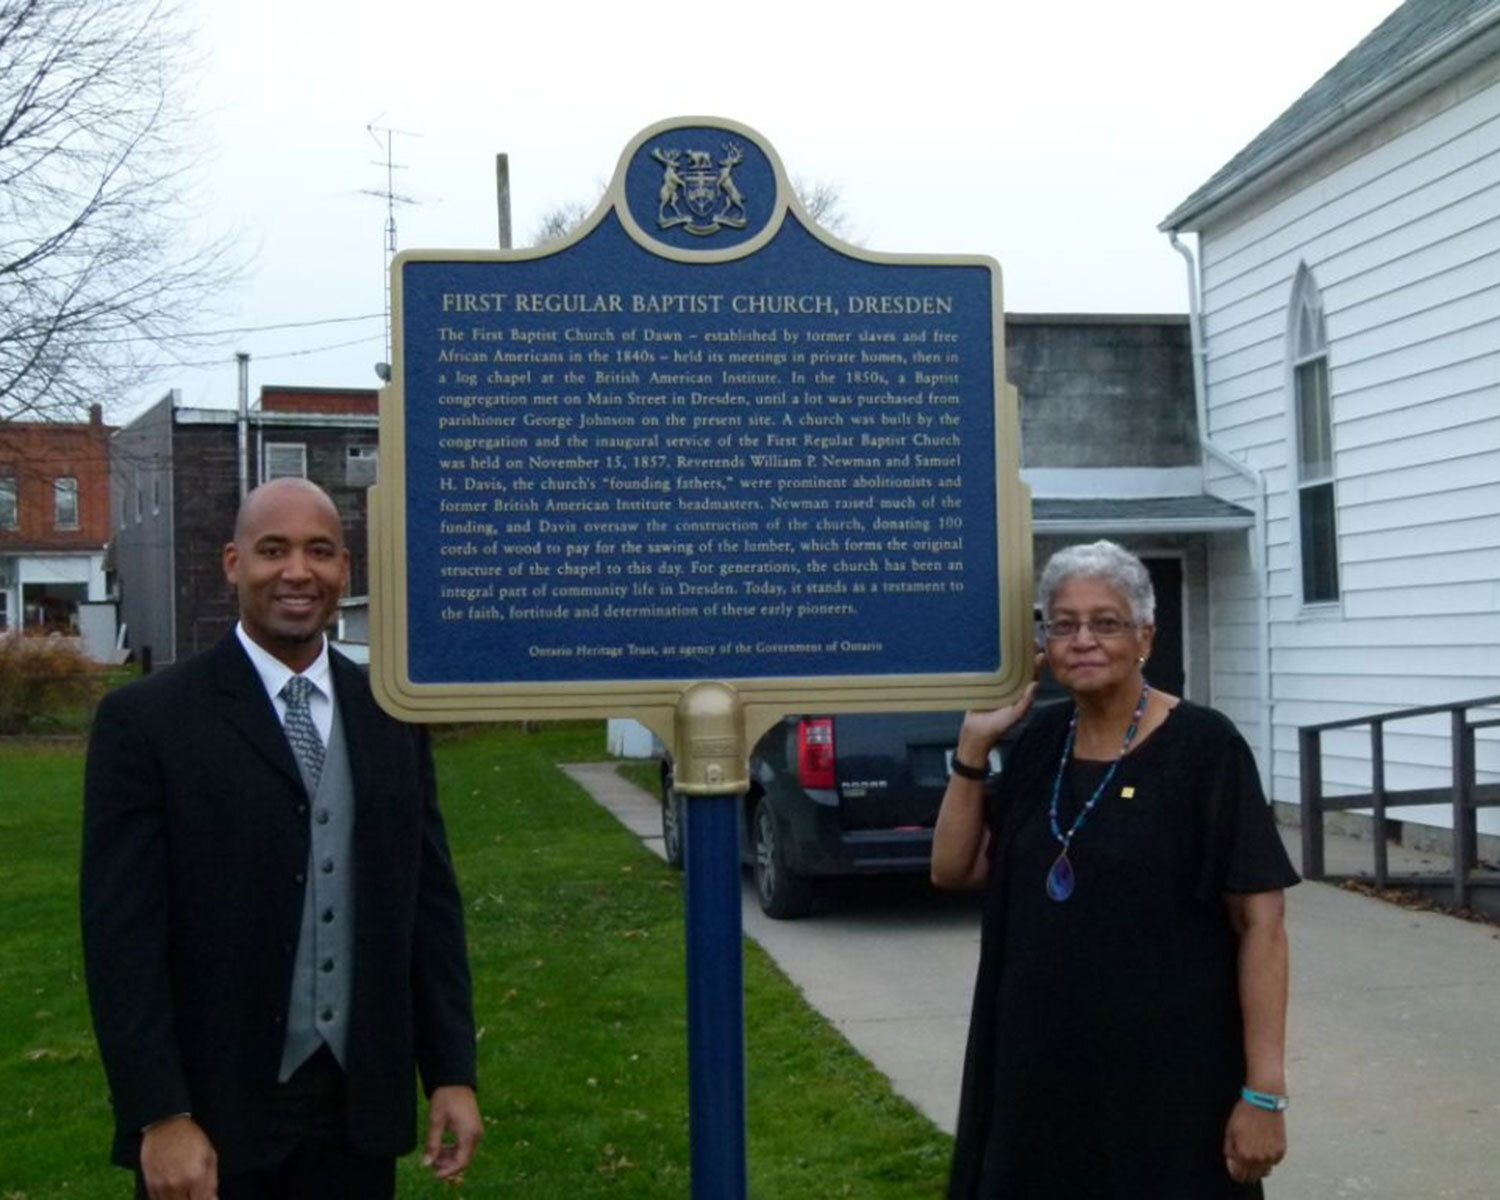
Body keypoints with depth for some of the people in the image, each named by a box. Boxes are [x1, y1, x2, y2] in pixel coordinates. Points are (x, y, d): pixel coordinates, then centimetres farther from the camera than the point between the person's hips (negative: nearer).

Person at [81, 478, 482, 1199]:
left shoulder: (390, 718, 6)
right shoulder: (147, 720, -7)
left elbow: (430, 900, 8)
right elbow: (122, 934, -9)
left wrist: (452, 1074, 5)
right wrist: (161, 1116, -14)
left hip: (363, 1111, 4)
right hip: (216, 1120, -4)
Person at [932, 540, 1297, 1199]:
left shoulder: (1204, 747, -11)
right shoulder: (1040, 742, 6)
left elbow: (1261, 923, -12)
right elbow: (954, 869, 9)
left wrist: (1264, 1092, -16)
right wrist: (974, 742, -2)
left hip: (1171, 1083, -5)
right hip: (1040, 1074, 6)